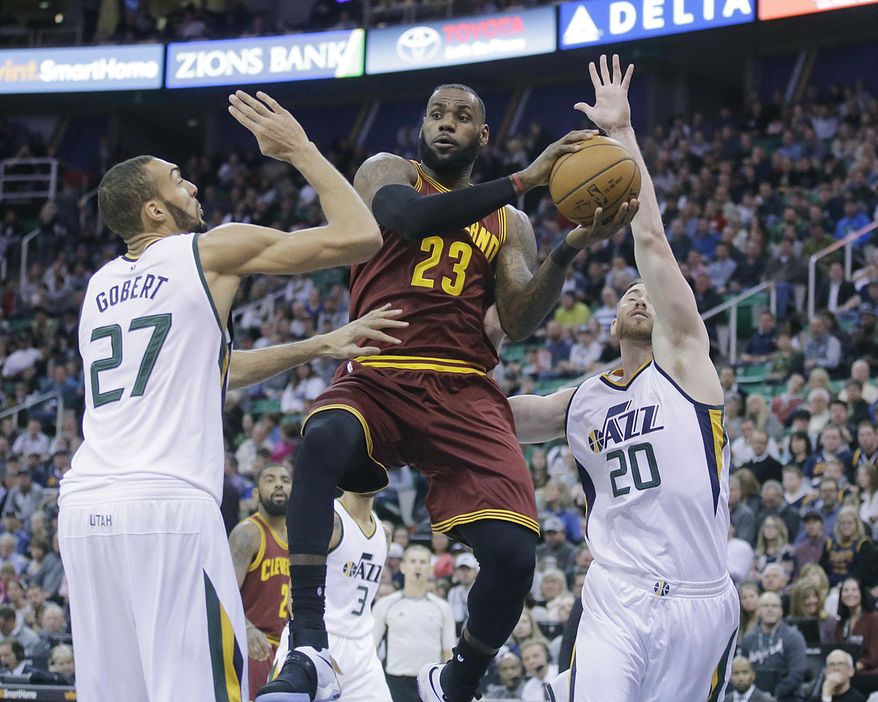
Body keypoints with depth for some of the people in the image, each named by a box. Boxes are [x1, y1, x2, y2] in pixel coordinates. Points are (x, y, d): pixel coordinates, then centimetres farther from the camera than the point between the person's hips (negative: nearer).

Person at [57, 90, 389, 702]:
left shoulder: (101, 285, 23)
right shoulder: (212, 251, 3)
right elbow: (360, 237, 0)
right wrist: (300, 150, 10)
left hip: (84, 507, 7)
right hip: (167, 504, -7)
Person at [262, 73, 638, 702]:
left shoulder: (510, 225, 19)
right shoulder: (388, 173, 12)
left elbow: (520, 323, 4)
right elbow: (407, 215, -14)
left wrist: (571, 249, -11)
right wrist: (526, 180, -17)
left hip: (464, 392, 3)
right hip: (376, 379, -2)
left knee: (513, 555, -15)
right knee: (323, 443, -39)